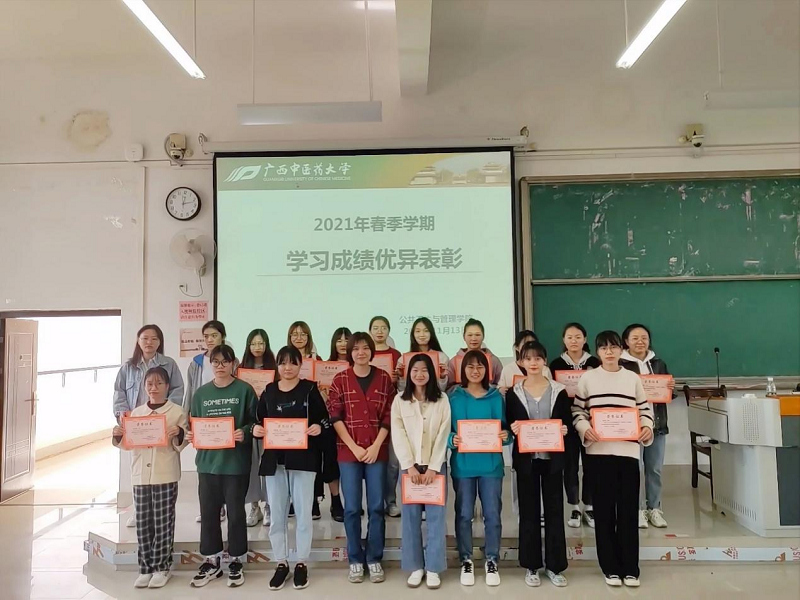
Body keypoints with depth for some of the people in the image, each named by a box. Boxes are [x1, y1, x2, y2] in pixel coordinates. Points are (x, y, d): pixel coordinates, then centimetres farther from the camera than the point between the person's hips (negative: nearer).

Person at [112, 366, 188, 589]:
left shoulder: (177, 411, -2)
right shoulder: (136, 412, 10)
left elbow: (183, 443, -4)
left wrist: (178, 434, -24)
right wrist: (118, 435, -6)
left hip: (166, 476, -4)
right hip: (140, 475, 4)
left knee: (163, 523, 3)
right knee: (142, 523, 9)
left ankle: (162, 567, 15)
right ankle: (146, 567, 21)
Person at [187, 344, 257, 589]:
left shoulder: (244, 390, -3)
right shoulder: (201, 393, 8)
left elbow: (255, 422, -5)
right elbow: (194, 423, 13)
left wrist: (245, 433, -23)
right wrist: (191, 435, -7)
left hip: (236, 461, -3)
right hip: (208, 461, 4)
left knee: (236, 512, 7)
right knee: (208, 512, 10)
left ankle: (236, 562, 21)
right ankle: (211, 561, 26)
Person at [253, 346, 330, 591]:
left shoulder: (310, 389, -1)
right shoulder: (268, 391, 7)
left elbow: (324, 418, 0)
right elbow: (259, 421, 12)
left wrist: (318, 427, -21)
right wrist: (256, 430, -10)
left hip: (303, 458, -3)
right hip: (274, 459, 3)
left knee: (303, 512, 5)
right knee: (277, 514, 9)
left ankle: (302, 563, 19)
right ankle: (281, 563, 23)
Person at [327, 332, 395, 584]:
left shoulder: (384, 378, 3)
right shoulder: (340, 380, 1)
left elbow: (389, 416, 1)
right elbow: (335, 417, -3)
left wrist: (376, 446, -8)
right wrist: (354, 447, -10)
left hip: (377, 451, 1)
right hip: (348, 451, -1)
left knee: (376, 507, 5)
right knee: (352, 508, 3)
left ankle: (374, 559, 17)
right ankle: (355, 561, 17)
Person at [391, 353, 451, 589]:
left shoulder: (442, 400, 2)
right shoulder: (399, 400, 3)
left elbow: (443, 435, -3)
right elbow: (398, 436, -3)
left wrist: (433, 467, -11)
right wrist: (409, 466, -11)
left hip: (435, 465, 0)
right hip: (410, 465, 1)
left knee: (436, 516, 1)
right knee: (411, 516, 4)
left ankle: (433, 568, 12)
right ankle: (416, 567, 15)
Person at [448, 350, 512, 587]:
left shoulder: (496, 397, 4)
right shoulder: (454, 397, 1)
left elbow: (505, 430, 6)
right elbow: (445, 430, 1)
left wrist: (506, 436, -15)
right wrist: (452, 440, -18)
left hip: (491, 463, 1)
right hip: (463, 464, 0)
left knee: (492, 514, 5)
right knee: (464, 514, 7)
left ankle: (492, 561, 22)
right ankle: (466, 561, 23)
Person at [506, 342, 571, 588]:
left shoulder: (559, 390, 2)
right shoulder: (513, 393, 1)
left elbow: (567, 422, 4)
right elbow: (509, 424, 2)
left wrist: (564, 429, -17)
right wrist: (513, 429, -19)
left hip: (552, 457, 1)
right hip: (526, 458, 0)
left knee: (554, 510, 7)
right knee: (529, 511, 7)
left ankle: (554, 566, 19)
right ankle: (531, 566, 19)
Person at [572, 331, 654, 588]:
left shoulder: (633, 378, 9)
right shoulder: (588, 378, 4)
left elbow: (644, 408, 12)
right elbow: (577, 410, 4)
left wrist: (647, 427, -6)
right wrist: (584, 428, -13)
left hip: (628, 450, 1)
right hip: (599, 451, -1)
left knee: (628, 510, 4)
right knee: (604, 510, 4)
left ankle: (630, 568, 16)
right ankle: (611, 568, 16)